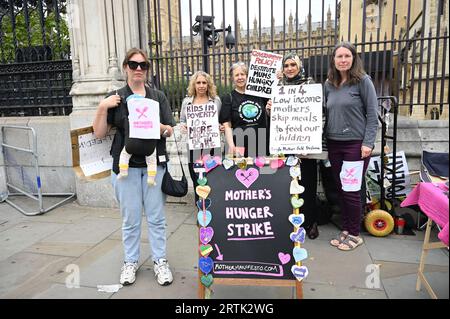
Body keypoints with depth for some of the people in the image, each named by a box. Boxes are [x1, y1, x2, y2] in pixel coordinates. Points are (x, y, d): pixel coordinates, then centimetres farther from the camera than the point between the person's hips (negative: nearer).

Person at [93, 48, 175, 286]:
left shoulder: (158, 97, 8)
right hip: (126, 164, -1)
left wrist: (156, 127, -16)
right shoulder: (115, 98, 6)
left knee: (156, 217, 6)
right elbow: (99, 133, 2)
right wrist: (103, 107, -11)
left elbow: (170, 130, 5)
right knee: (130, 218, 7)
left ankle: (160, 261, 21)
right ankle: (130, 262, 25)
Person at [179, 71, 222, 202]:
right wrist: (183, 126, -7)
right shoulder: (187, 101, 10)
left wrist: (221, 127, -9)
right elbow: (181, 121, 15)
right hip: (193, 148, 2)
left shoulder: (216, 100, 7)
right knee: (197, 183, 7)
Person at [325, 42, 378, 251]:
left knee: (351, 191, 0)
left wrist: (368, 143, -14)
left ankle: (355, 234, 17)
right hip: (334, 144, 5)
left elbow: (372, 114, -8)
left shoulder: (363, 80, -5)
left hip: (356, 144, -5)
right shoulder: (329, 84, 9)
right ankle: (345, 229, 25)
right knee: (340, 189, 11)